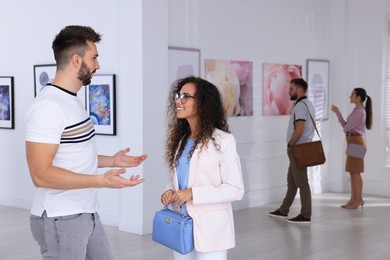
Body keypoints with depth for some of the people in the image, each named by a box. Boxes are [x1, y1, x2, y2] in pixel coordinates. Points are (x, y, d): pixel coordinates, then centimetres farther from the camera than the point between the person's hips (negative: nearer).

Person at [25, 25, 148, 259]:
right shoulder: (48, 106, -20)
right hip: (61, 220, -9)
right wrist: (102, 181, -32)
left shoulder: (72, 100, 11)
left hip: (87, 214, 9)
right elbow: (41, 174, -25)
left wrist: (111, 161, 14)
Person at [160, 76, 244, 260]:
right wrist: (169, 191, -5)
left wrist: (193, 193, -21)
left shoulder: (222, 141, -12)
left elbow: (235, 189, -14)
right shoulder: (179, 139, 9)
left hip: (210, 229, -6)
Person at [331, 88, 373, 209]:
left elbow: (346, 128, -16)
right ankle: (353, 199, 10)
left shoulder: (359, 111, -15)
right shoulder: (358, 111, 18)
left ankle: (359, 199, -1)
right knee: (352, 172, 8)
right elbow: (346, 126, 15)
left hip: (356, 143, -10)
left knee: (355, 172, -6)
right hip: (354, 143, 10)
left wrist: (345, 127, 7)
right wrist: (338, 113, 14)